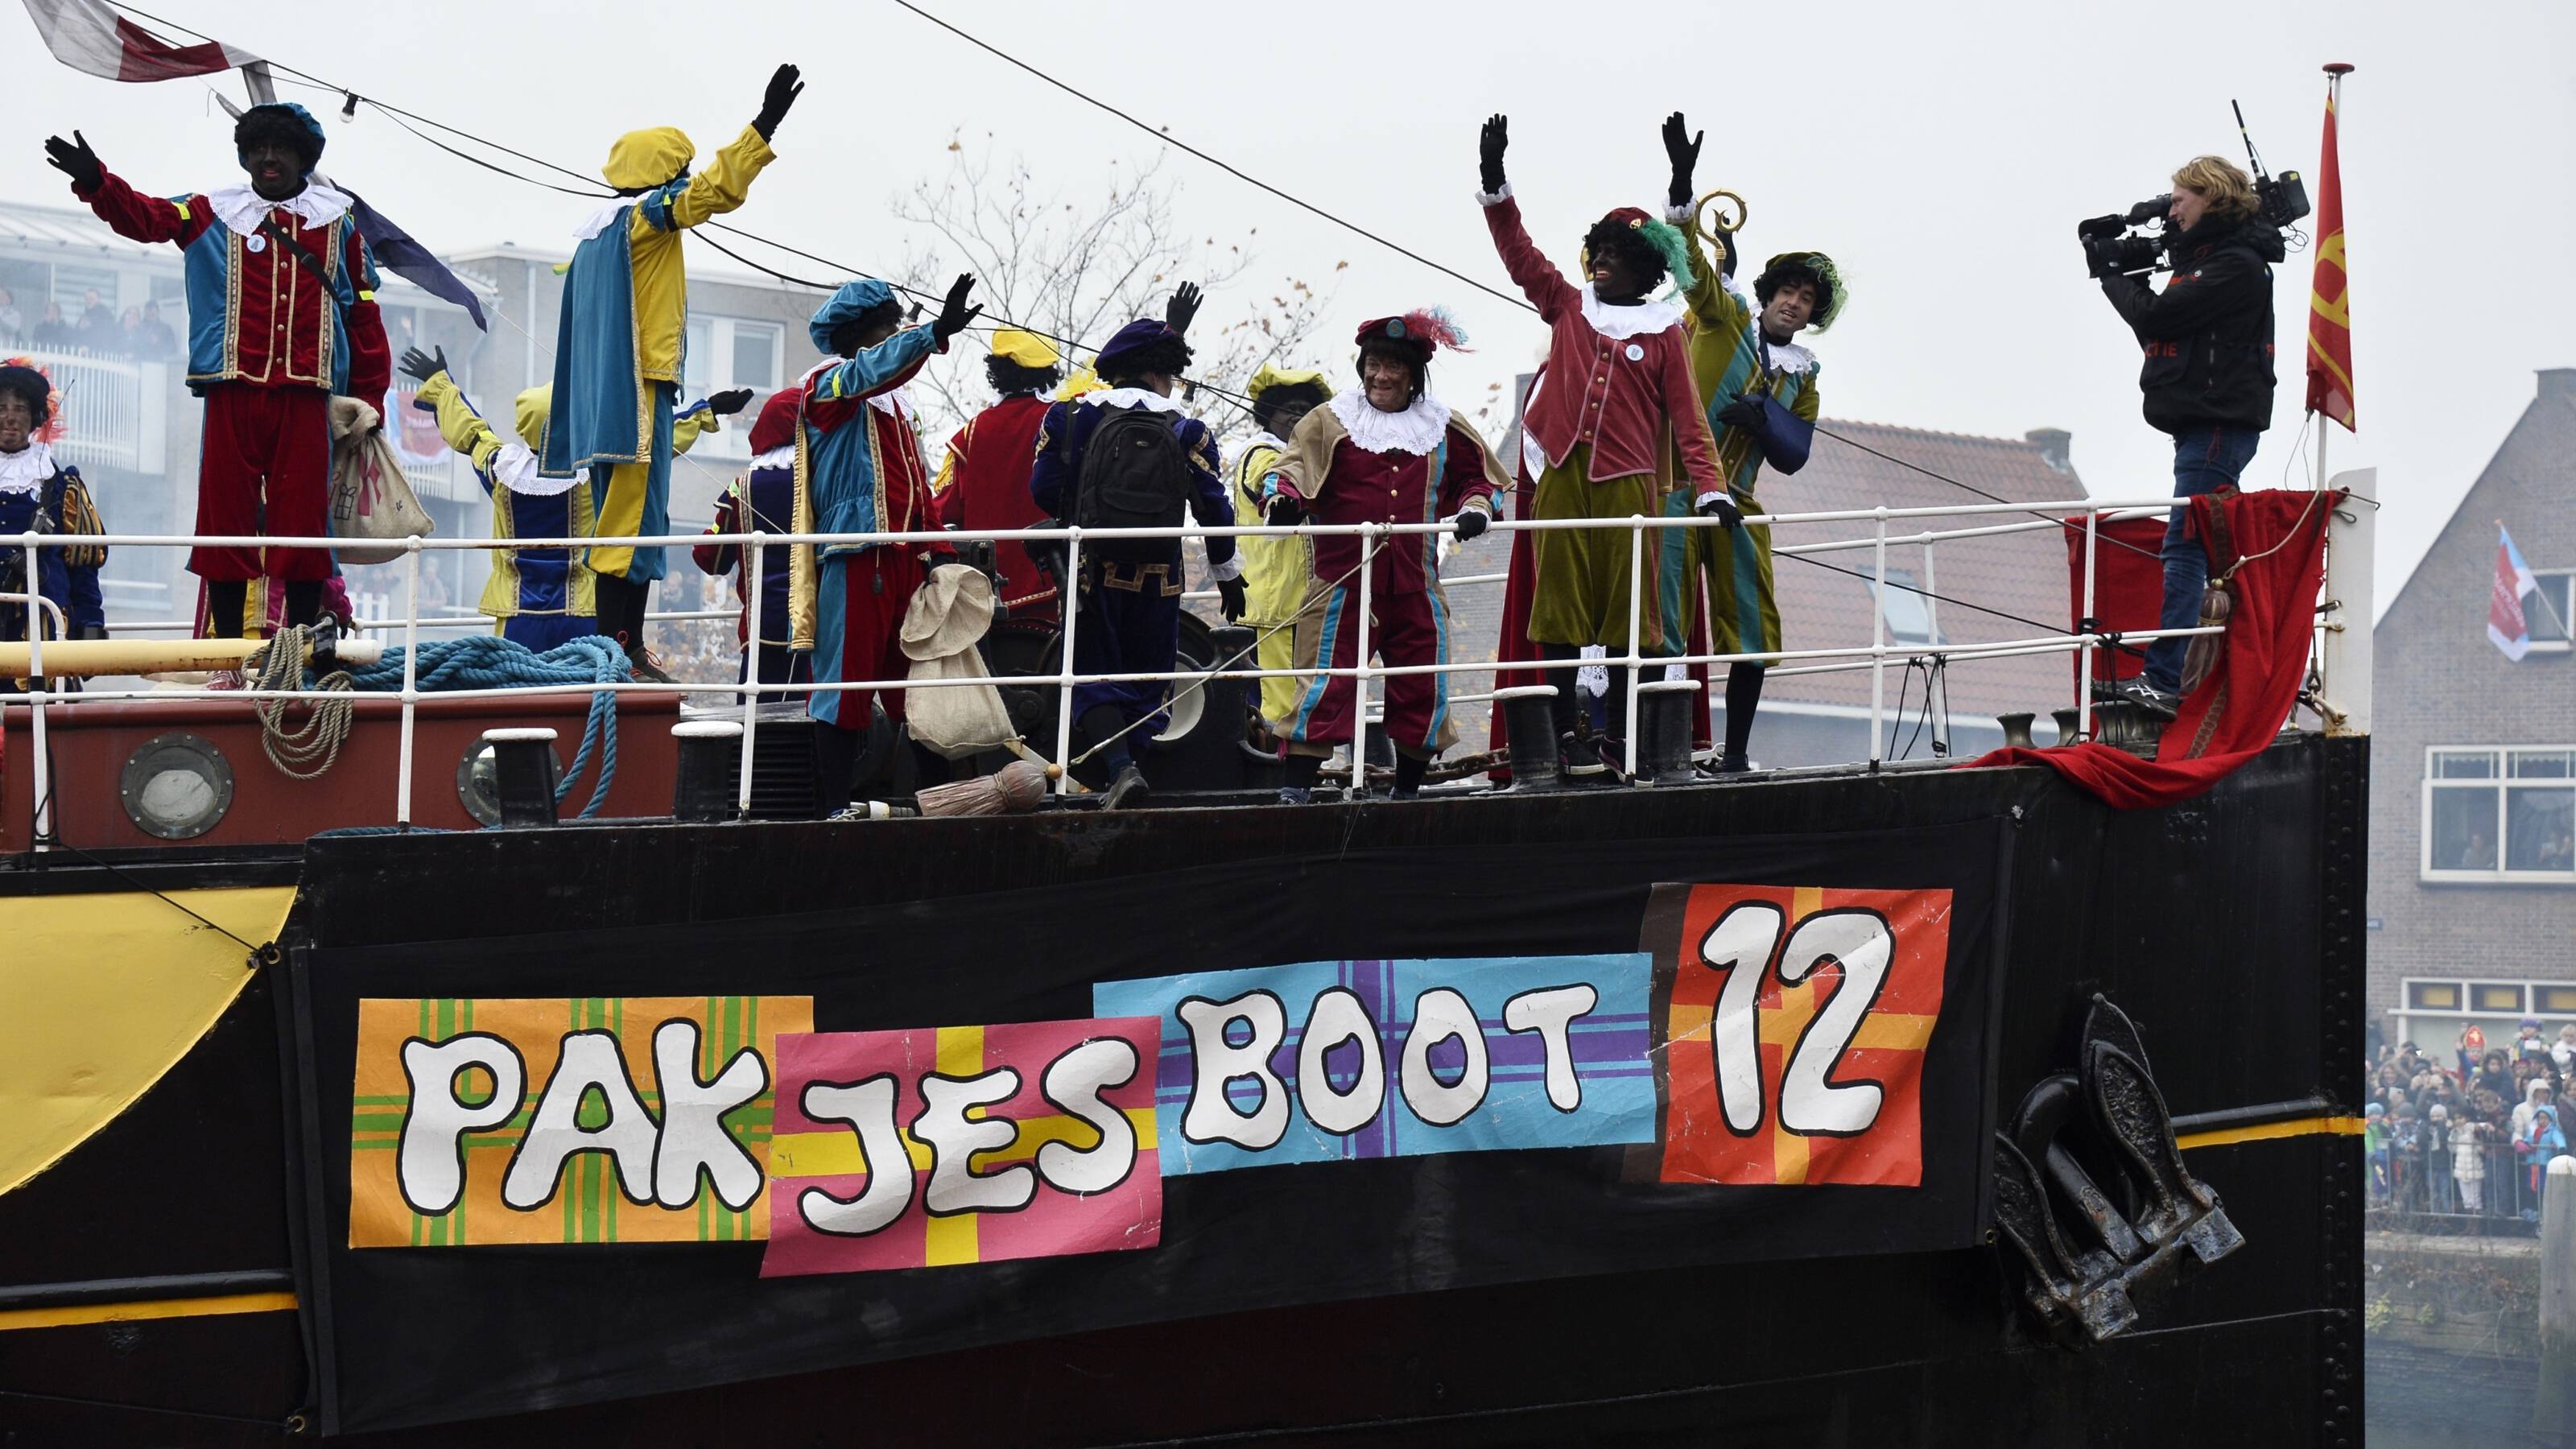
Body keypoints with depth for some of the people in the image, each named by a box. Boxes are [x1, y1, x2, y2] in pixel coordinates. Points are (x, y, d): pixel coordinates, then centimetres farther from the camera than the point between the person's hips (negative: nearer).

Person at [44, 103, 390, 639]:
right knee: (226, 519, 0)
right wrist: (95, 182, -24)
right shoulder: (214, 214, 11)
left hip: (306, 398, 0)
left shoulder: (337, 222, 12)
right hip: (234, 394, 0)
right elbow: (146, 217, -5)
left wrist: (369, 399, 9)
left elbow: (365, 314, 13)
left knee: (304, 521, 1)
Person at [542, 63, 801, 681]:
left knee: (621, 521, 10)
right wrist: (765, 126, -22)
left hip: (603, 395, 9)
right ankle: (621, 650, -14)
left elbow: (580, 321, 23)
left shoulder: (597, 229, 19)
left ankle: (621, 649, 10)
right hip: (640, 389, -9)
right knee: (634, 520, -11)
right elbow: (714, 190, -21)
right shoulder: (646, 215, -7)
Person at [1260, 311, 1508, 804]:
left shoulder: (1442, 428, 11)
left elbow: (1480, 478, 20)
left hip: (1416, 584, 3)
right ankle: (1295, 788, -8)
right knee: (1326, 684, -10)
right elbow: (1289, 466, -5)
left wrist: (1476, 508, -1)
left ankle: (1407, 788, 21)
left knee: (1424, 689, 6)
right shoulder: (1331, 421, 3)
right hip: (1344, 579, -3)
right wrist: (1283, 497, -27)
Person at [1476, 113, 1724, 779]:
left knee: (1627, 610, 0)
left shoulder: (1664, 334, 4)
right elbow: (1519, 253, 11)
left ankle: (1617, 736, 5)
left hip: (1629, 484, -2)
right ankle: (1566, 733, 4)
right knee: (1559, 603, 0)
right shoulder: (1567, 307, 13)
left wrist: (1709, 487, -11)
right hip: (1563, 477, 2)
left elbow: (1688, 418, 0)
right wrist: (1495, 185, 0)